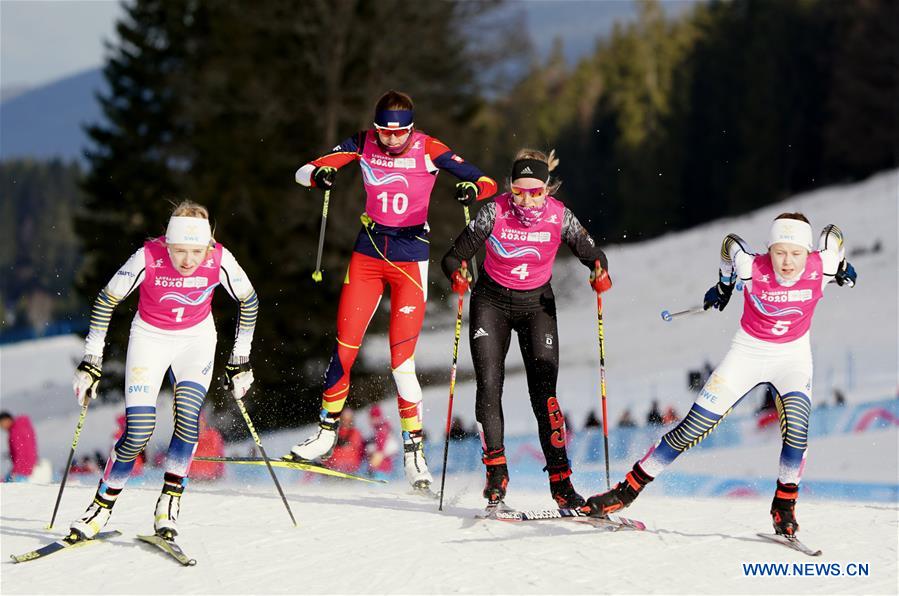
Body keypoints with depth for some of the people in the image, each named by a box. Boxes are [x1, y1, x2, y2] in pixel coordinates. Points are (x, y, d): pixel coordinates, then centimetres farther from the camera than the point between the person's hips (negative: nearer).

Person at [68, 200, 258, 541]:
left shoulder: (219, 261, -24)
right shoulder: (148, 260, -28)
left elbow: (249, 301, -4)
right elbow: (105, 301, -13)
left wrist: (240, 361, 0)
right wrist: (91, 363, -12)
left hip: (197, 338, 1)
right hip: (150, 336, -1)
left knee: (188, 417, -23)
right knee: (139, 431, -14)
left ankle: (170, 502, -7)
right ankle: (102, 506, 5)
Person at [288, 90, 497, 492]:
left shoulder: (429, 150, -10)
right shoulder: (362, 145, -3)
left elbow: (488, 181, -10)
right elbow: (302, 172, -4)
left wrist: (472, 189, -34)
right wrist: (318, 175, -28)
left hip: (410, 258, -3)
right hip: (368, 252, 3)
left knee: (402, 358, -8)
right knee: (345, 346, -1)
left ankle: (414, 449, 0)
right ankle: (327, 432, 13)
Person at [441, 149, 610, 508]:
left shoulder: (559, 216, -16)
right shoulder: (494, 212, -19)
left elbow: (591, 253, -5)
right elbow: (455, 256, -14)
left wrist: (600, 273, -27)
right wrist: (457, 274, -37)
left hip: (537, 304, 0)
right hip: (492, 303, 0)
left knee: (544, 392, -10)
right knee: (489, 386, -11)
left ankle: (560, 481, -9)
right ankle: (496, 474, -3)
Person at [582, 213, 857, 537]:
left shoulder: (820, 268, -22)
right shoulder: (753, 269, -25)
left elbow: (832, 234, 1)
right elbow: (731, 243, -2)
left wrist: (841, 266, 19)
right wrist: (724, 283, 12)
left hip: (793, 355, 1)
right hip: (748, 350, -1)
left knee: (796, 425, -26)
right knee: (694, 427, -6)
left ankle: (784, 505, -7)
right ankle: (629, 489, 5)